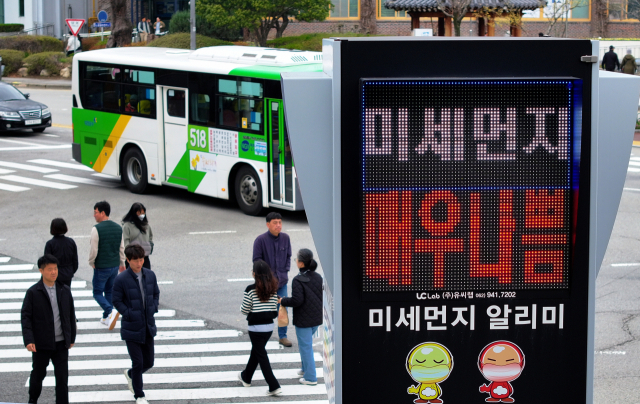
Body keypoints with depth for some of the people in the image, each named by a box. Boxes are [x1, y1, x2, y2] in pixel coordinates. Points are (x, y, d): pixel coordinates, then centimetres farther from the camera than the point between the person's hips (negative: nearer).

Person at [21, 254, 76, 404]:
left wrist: (71, 338, 12)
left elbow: (71, 315, 11)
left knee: (62, 378, 1)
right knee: (38, 374, 13)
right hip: (41, 343, -2)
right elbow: (25, 317, -9)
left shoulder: (65, 290, 4)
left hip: (61, 343, 2)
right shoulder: (33, 292, -6)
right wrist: (28, 340, -18)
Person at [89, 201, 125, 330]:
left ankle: (110, 311, -18)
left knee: (98, 293, 5)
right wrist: (122, 263, 19)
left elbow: (94, 249, -17)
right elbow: (121, 248, 8)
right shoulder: (118, 227, 2)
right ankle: (106, 318, 23)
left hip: (101, 267, -6)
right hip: (115, 266, 6)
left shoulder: (97, 229, -18)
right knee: (109, 291, 19)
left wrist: (91, 262, 0)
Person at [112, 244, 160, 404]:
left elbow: (156, 293, 13)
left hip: (148, 327, 5)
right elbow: (117, 301, -7)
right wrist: (129, 314, -16)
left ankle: (130, 374, 44)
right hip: (131, 328, -5)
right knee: (138, 362, -3)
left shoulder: (150, 275, 0)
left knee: (149, 362, 12)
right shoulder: (121, 279, -14)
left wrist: (153, 309, -3)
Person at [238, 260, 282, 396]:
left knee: (261, 355, 1)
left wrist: (242, 307, 9)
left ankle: (274, 386, -6)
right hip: (269, 326, 6)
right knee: (256, 351, 24)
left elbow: (244, 310, -12)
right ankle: (246, 377, 42)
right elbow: (275, 309, 4)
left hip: (256, 327, -6)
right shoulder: (273, 289, -1)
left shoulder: (251, 289, -17)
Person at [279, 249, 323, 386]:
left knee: (305, 346, 3)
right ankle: (306, 368, 37)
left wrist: (283, 301, -9)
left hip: (304, 320, -7)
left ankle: (310, 377, 8)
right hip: (317, 318, 7)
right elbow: (323, 296, 7)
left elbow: (297, 300, -24)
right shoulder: (318, 277, 1)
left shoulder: (298, 280, -20)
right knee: (306, 343, 26)